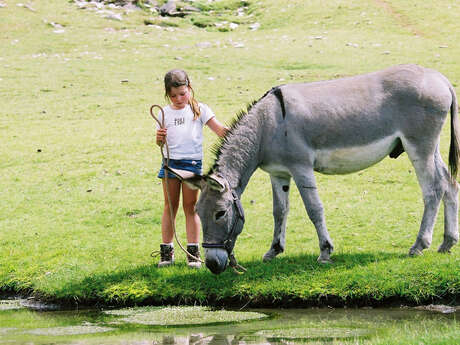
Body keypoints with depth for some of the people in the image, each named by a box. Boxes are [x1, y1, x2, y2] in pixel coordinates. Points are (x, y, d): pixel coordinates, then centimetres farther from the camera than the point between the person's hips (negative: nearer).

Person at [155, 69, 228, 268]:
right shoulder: (165, 113, 8)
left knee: (190, 207, 2)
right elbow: (161, 143, 12)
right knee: (170, 206, 7)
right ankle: (166, 252, 11)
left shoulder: (199, 110, 2)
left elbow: (219, 129, -2)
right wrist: (159, 138, -11)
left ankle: (193, 252, 6)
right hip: (170, 161, 2)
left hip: (192, 162, -2)